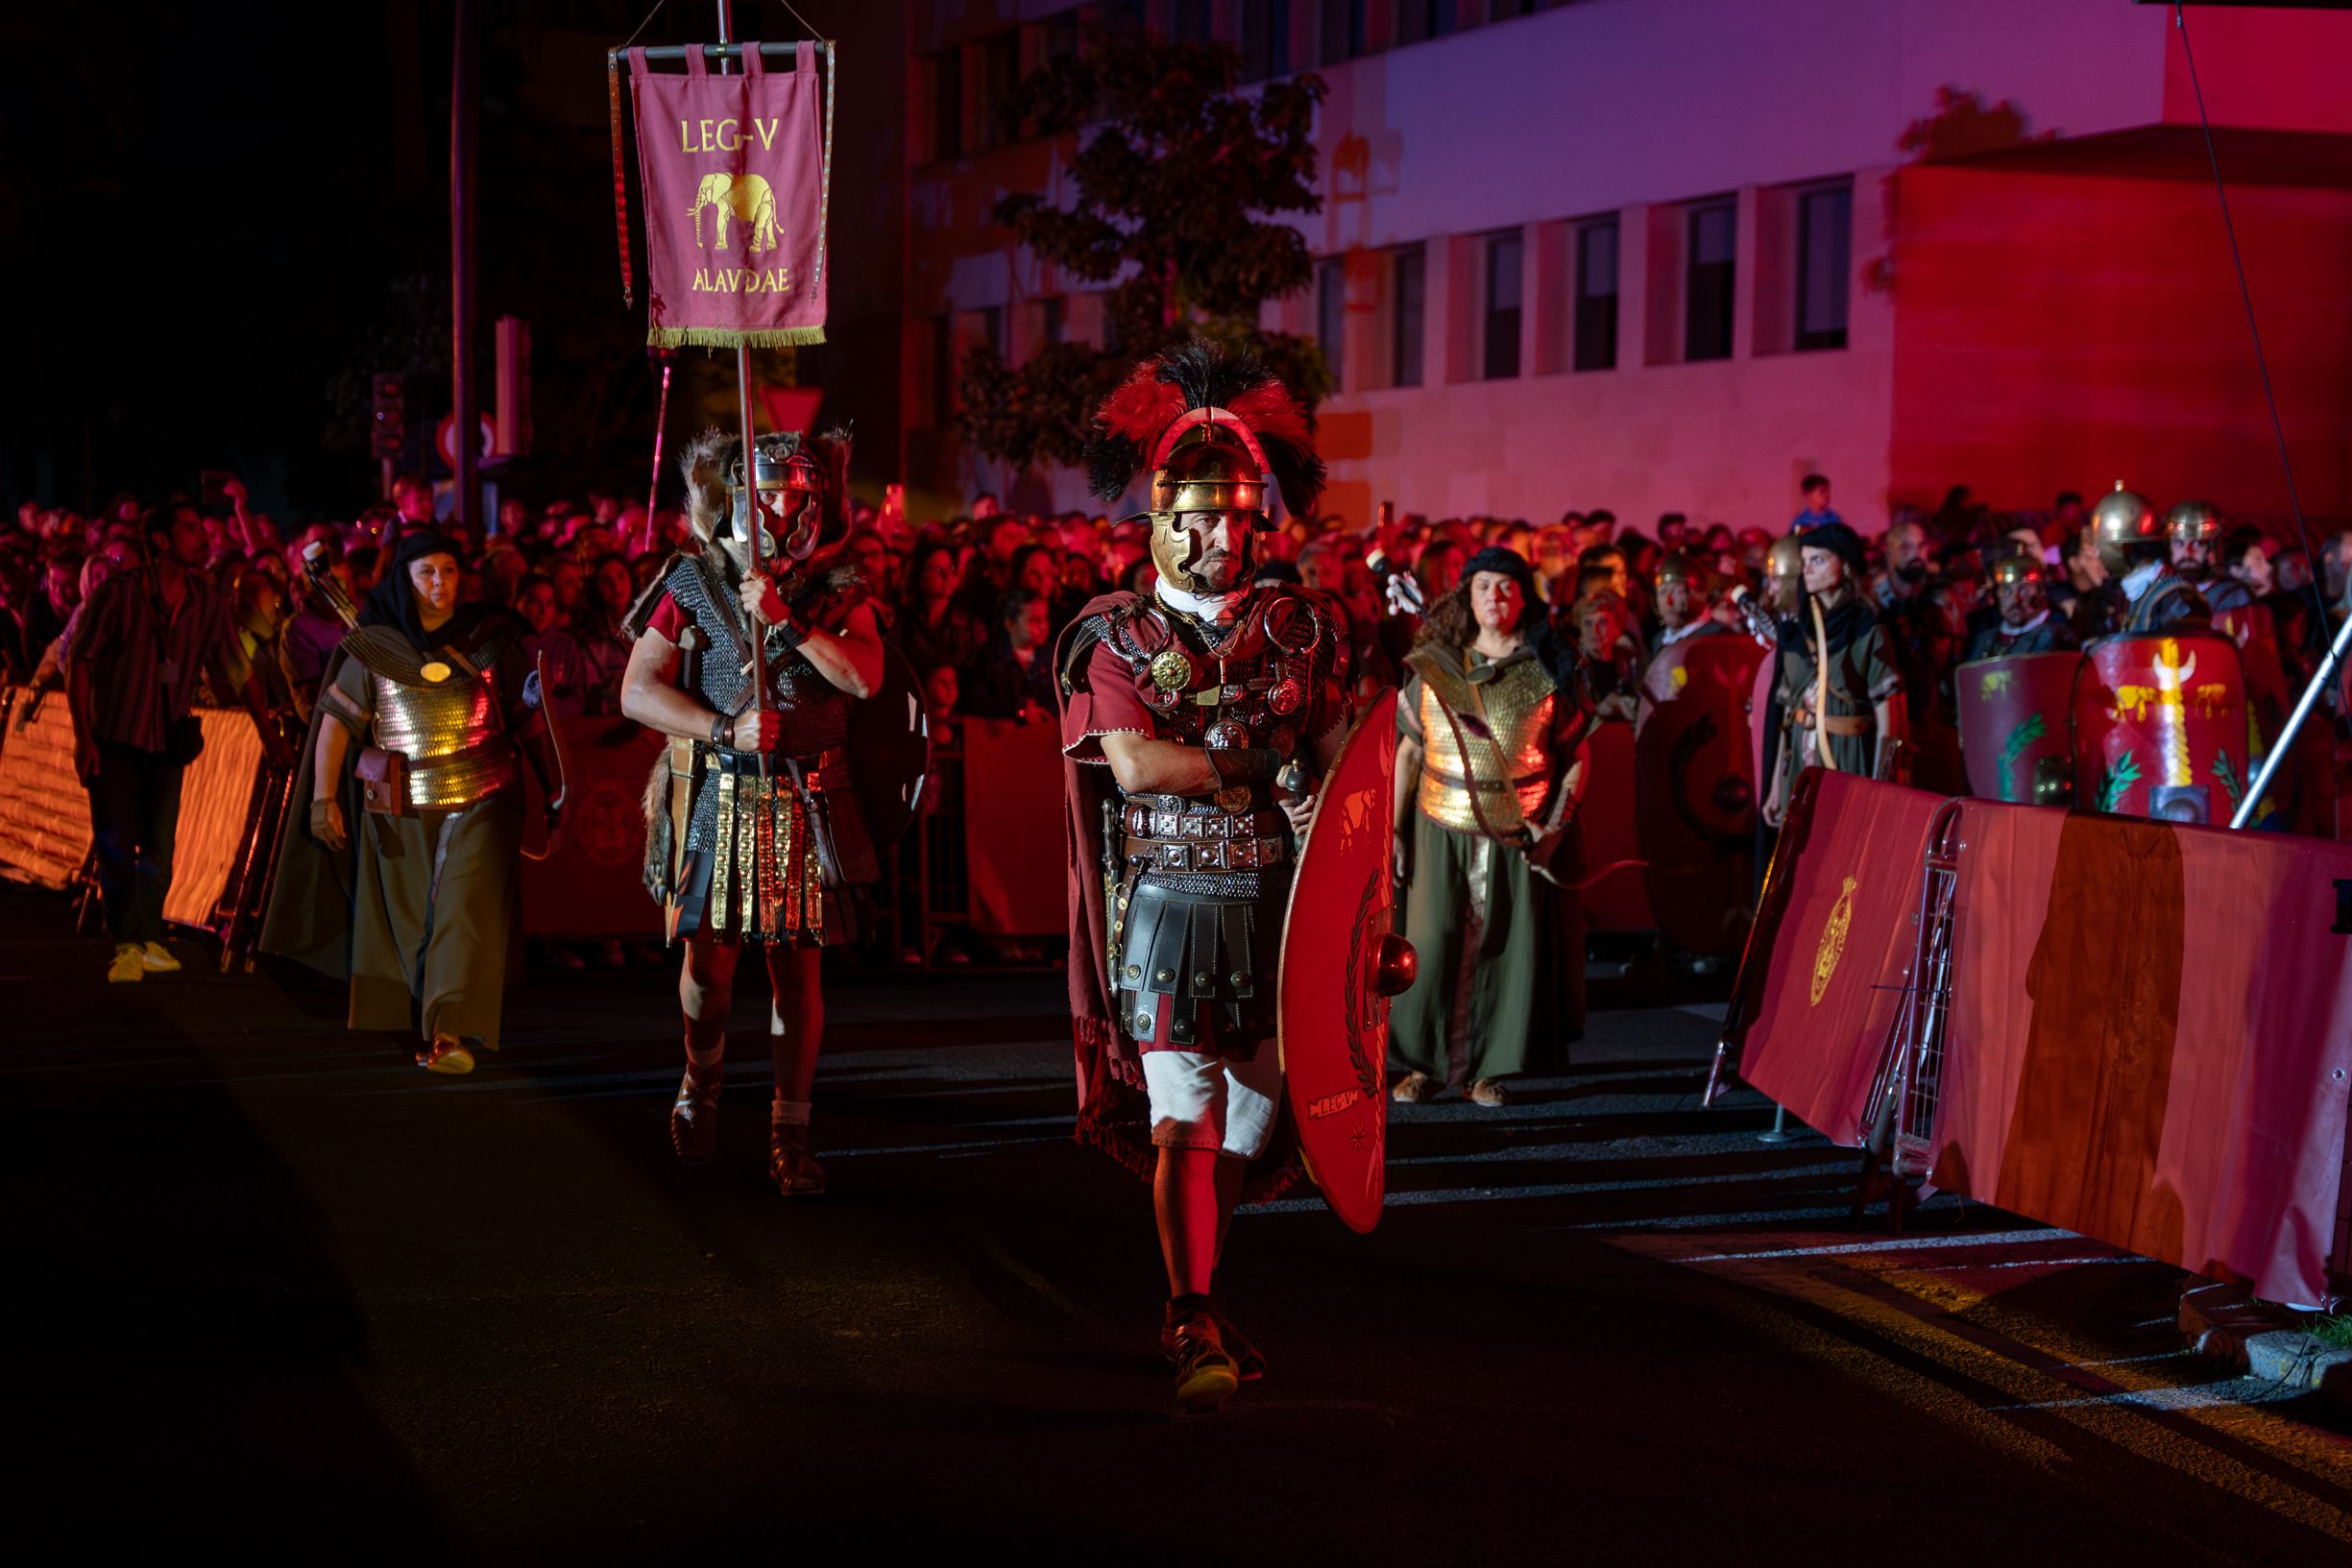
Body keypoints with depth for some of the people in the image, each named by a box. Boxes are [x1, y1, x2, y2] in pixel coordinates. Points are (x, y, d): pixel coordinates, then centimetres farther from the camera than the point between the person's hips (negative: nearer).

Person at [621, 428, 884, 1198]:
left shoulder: (837, 590, 5)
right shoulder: (694, 582, 2)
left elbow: (863, 677, -12)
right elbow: (638, 692, -4)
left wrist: (785, 618, -20)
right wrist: (727, 729, -15)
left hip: (803, 807, 0)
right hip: (713, 800, 0)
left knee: (798, 966, -1)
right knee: (706, 957, 3)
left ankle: (790, 1133, 7)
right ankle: (702, 1076, 33)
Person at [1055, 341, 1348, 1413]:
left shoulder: (1299, 628, 9)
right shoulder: (1116, 636, 0)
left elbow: (1343, 773, 6)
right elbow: (1135, 767, -14)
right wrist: (1264, 771, -12)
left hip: (1276, 906, 3)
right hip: (1167, 910, -3)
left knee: (1250, 1109, 8)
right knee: (1184, 1117, -8)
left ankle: (1192, 1302, 24)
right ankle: (1196, 1326, -5)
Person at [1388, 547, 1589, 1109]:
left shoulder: (1549, 671, 1)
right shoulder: (1432, 667, 4)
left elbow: (1576, 755, 3)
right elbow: (1409, 750, 7)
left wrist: (1556, 824, -9)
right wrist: (1393, 829, 2)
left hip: (1519, 832, -1)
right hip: (1442, 830, 1)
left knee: (1509, 946, 2)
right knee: (1431, 942, 0)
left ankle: (1492, 1068, 13)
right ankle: (1423, 1062, 13)